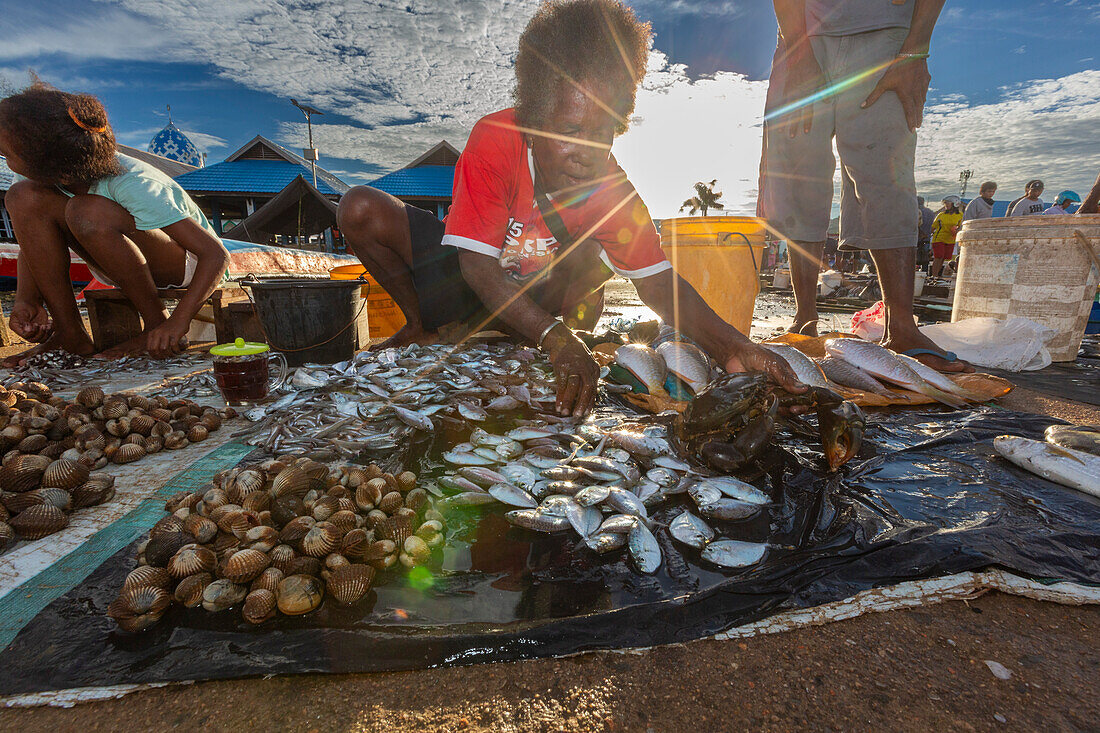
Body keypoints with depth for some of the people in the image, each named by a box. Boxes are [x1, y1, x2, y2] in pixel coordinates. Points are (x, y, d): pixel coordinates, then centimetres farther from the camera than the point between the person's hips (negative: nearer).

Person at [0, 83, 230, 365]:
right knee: (23, 196, -16)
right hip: (123, 266, 7)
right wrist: (26, 300, -17)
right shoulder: (35, 176, -11)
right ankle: (69, 333, -12)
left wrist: (176, 324, -44)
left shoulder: (131, 184, -31)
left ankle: (156, 322, -16)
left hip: (185, 260, -7)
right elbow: (31, 238, 3)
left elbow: (217, 255, -34)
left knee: (88, 213, -33)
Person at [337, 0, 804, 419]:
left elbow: (656, 281, -25)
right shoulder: (495, 139, -31)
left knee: (591, 254, -27)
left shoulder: (611, 189, -23)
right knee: (361, 209, -21)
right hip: (456, 272, -1)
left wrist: (730, 346, -42)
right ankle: (420, 324, 1)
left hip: (535, 293, 1)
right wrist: (556, 338, -50)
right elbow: (477, 265, -36)